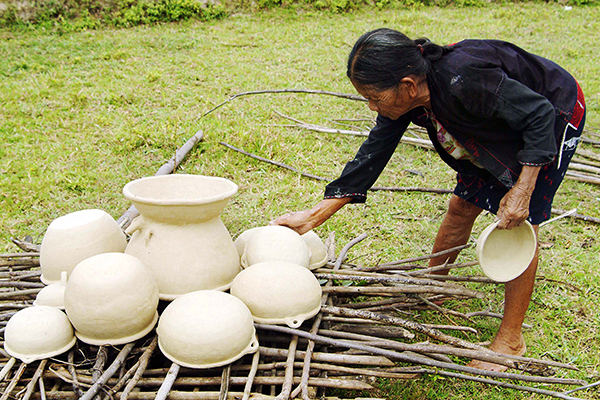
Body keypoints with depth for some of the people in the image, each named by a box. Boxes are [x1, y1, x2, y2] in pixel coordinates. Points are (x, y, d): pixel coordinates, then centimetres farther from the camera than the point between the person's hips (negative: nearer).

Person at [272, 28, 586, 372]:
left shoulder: (462, 82, -41)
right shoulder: (403, 97, -17)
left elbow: (541, 115, -30)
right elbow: (372, 156, -12)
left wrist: (521, 192, -31)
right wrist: (314, 215, -13)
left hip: (557, 118, -7)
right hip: (500, 129, 7)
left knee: (521, 225, -7)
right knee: (462, 206, 9)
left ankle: (511, 340, 7)